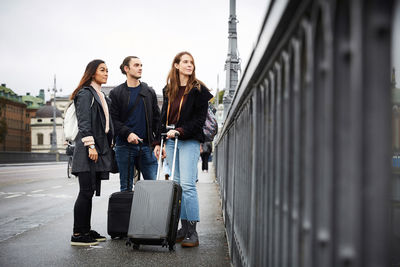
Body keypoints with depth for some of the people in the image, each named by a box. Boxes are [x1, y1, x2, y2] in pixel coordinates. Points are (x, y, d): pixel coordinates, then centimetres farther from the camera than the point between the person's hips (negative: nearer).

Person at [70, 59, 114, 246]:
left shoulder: (101, 97, 21)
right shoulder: (85, 94, -6)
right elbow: (84, 123, -14)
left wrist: (108, 146, 18)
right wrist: (90, 145, -21)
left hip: (99, 149, 9)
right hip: (87, 151, -9)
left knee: (90, 192, 10)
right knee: (86, 192, -7)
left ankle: (86, 230, 16)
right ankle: (78, 234, -2)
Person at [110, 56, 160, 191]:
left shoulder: (150, 92, 13)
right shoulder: (116, 93, 4)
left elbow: (157, 119, 12)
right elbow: (113, 120, -2)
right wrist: (128, 133, -17)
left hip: (147, 145, 2)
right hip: (125, 146, -2)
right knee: (126, 187, 4)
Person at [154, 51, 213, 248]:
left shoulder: (198, 89, -1)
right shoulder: (169, 90, 16)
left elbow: (200, 118, -6)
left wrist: (180, 131, -16)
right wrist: (160, 142, 12)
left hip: (189, 141, -6)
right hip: (170, 140, 6)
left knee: (187, 185, -12)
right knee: (176, 185, 6)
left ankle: (192, 231, -7)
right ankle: (184, 228, 12)